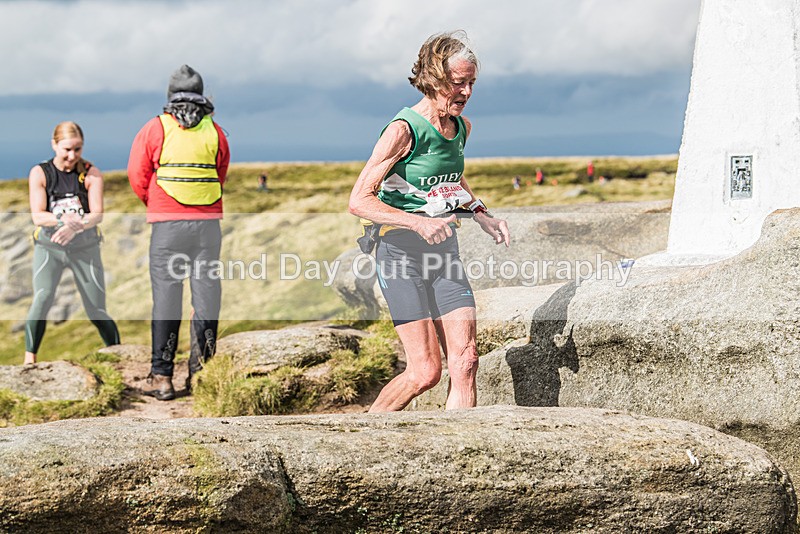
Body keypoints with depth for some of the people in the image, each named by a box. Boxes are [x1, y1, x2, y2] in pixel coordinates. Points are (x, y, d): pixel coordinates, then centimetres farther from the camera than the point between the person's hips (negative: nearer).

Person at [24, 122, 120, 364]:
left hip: (85, 246, 1)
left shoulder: (91, 174, -1)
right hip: (48, 246, -1)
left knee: (96, 310, 1)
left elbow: (97, 215, -9)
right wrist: (63, 220, -29)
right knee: (42, 299, -22)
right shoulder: (39, 173, -2)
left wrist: (75, 226, -29)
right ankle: (29, 358, -18)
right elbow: (38, 216, -9)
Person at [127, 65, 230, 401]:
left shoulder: (155, 129, -2)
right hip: (208, 222, 2)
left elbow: (137, 177, 0)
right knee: (206, 294, 6)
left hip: (167, 222, -2)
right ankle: (200, 375, 9)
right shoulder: (215, 131, 5)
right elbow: (222, 177, 12)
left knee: (166, 295, 2)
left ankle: (162, 377, 0)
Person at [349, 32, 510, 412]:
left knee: (464, 360, -6)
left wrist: (482, 215, 13)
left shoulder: (461, 127, 9)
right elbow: (359, 201, -17)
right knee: (426, 371, -9)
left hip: (445, 250, 7)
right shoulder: (404, 130, -14)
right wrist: (419, 223, -29)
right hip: (401, 252, -7)